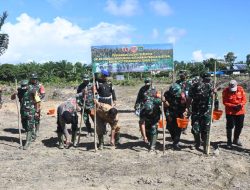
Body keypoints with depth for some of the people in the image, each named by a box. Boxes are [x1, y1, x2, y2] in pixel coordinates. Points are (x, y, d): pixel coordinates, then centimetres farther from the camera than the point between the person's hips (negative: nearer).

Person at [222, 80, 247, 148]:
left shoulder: (241, 89, -7)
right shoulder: (225, 91, -14)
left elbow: (244, 99, -2)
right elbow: (225, 102, -12)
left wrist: (241, 104, -22)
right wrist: (233, 106, -24)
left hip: (240, 111, 3)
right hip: (230, 112, -3)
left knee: (239, 126, 13)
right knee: (230, 126, -2)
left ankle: (236, 139, 33)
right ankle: (229, 141, 12)